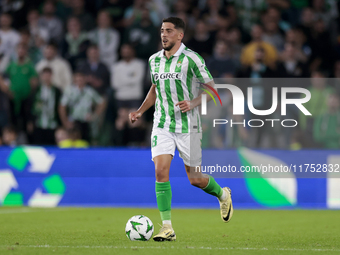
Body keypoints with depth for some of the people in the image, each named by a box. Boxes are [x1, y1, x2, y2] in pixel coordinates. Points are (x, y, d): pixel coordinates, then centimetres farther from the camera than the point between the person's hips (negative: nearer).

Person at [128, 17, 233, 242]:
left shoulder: (191, 59, -10)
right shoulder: (154, 60, 7)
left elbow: (210, 88, -5)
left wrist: (193, 103, -21)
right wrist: (141, 111, 11)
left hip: (188, 126, -4)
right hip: (162, 125, 4)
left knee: (195, 179, 4)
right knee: (161, 171, -14)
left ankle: (223, 195, 38)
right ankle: (167, 228, -11)